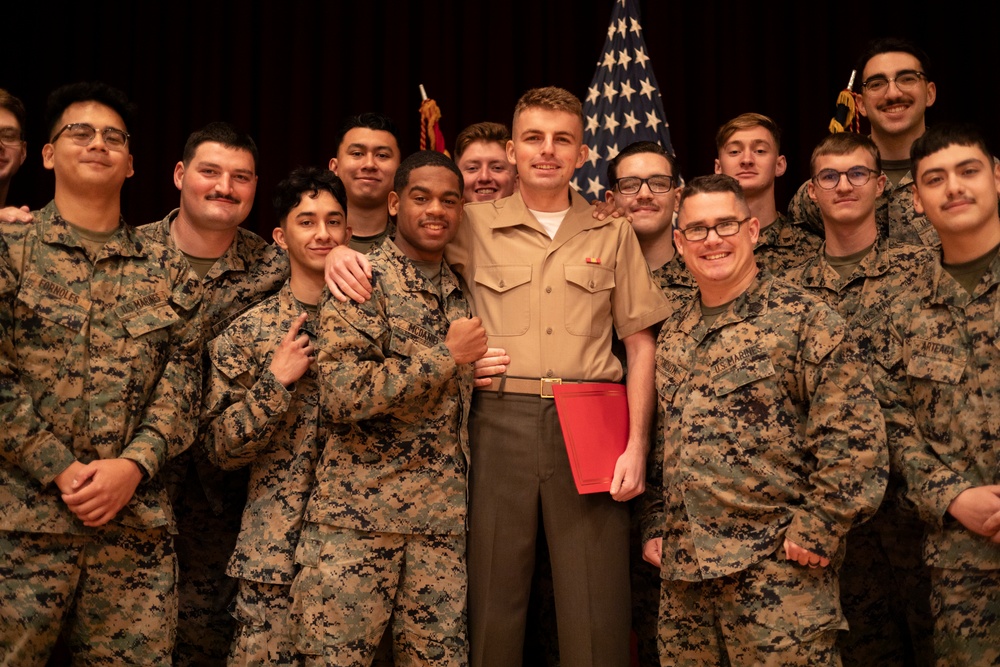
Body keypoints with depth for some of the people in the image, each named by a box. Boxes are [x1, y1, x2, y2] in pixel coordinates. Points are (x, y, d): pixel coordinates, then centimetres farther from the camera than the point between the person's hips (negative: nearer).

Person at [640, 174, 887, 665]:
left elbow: (854, 436, -12)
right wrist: (654, 526, 13)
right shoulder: (672, 335, 13)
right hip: (681, 569, 6)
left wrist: (817, 529, -13)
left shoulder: (803, 320, -6)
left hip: (776, 569, -6)